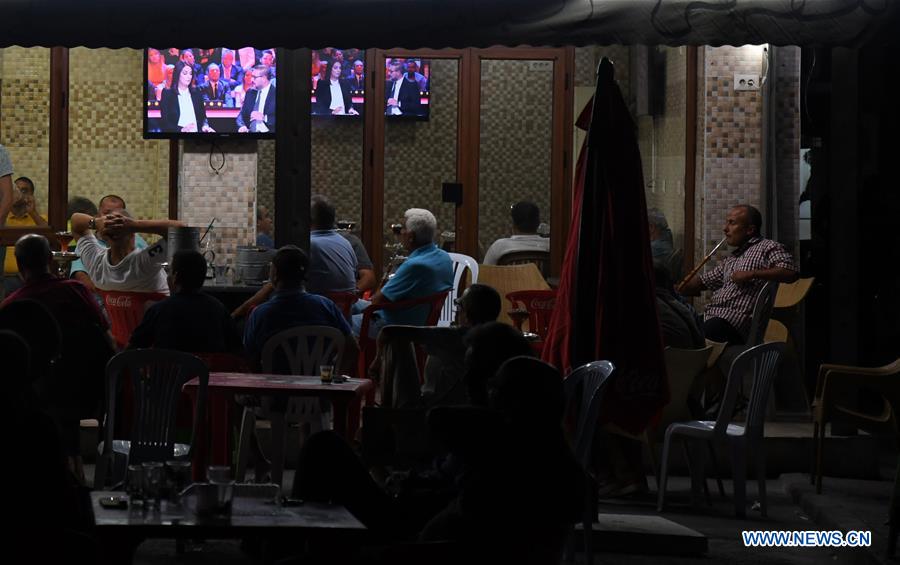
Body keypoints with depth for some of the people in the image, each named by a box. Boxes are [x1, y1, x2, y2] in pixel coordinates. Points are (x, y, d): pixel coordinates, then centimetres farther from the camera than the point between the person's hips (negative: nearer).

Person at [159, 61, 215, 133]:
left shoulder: (196, 93, 13)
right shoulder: (167, 94, 2)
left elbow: (202, 115, 13)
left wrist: (205, 126, -9)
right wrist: (182, 130, -19)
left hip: (196, 131, 3)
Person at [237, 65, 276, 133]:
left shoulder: (274, 94, -3)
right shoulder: (250, 93, 14)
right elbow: (242, 114, 14)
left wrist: (264, 118, -21)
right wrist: (242, 126, -5)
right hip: (250, 131, 4)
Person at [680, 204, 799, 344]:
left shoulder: (768, 247, 7)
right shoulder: (731, 259, 33)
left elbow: (791, 272, -10)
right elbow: (702, 281, 38)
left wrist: (752, 274, -10)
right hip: (711, 315, 8)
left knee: (712, 328, -39)